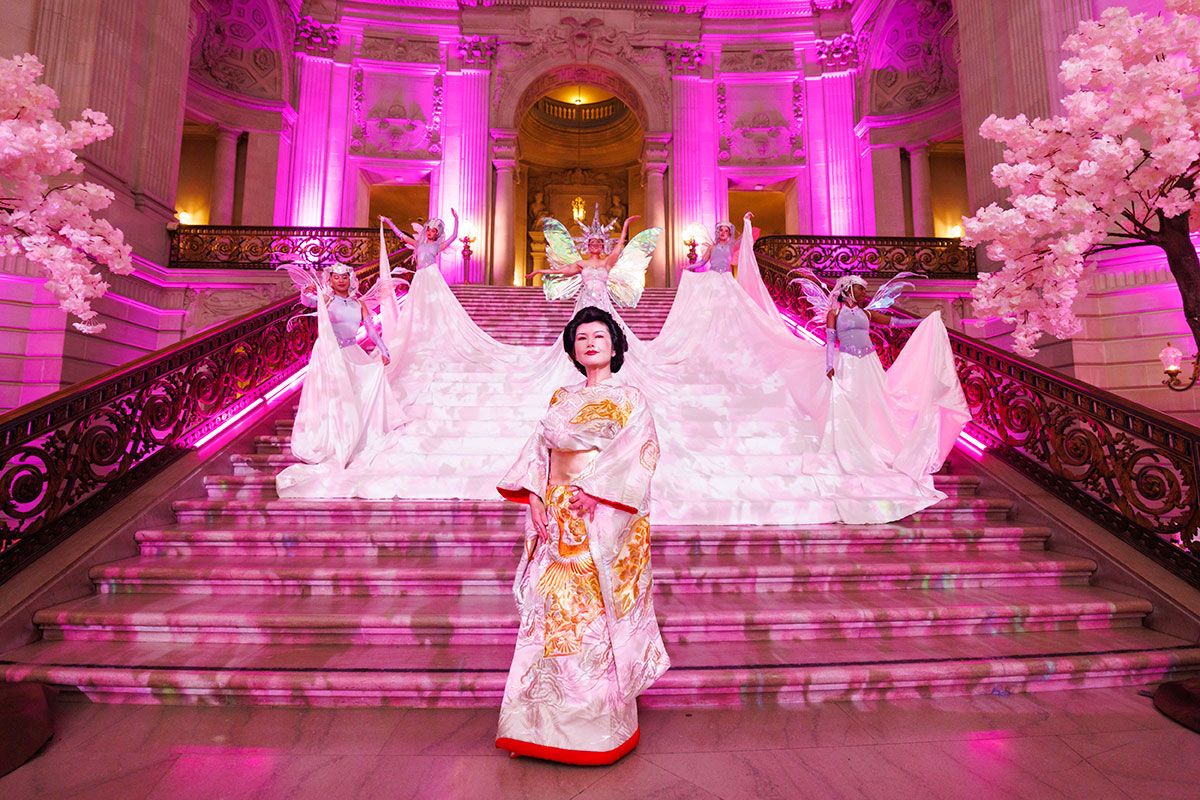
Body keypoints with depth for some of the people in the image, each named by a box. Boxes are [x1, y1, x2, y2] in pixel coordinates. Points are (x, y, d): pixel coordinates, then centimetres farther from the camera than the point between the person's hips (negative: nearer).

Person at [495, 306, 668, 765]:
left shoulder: (629, 398, 2)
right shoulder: (561, 399, 15)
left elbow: (642, 454, -9)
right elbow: (539, 449, 10)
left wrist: (594, 490, -18)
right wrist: (535, 497, -4)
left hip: (603, 521, -4)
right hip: (557, 519, 4)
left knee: (596, 618, 0)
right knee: (550, 614, 7)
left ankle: (599, 724, 18)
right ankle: (545, 724, 23)